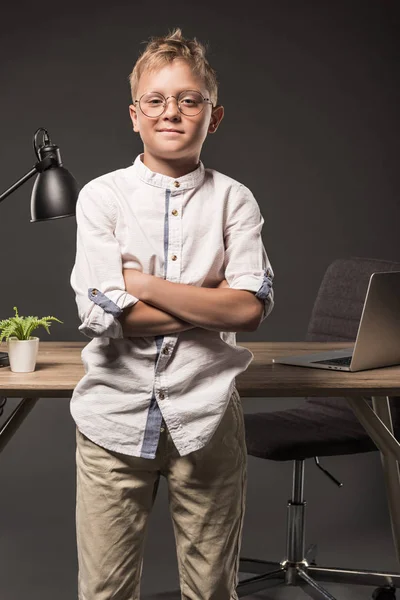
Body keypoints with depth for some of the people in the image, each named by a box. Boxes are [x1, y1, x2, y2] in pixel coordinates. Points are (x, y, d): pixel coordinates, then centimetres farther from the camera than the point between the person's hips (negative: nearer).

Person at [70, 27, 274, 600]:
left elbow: (251, 308, -12)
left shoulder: (234, 200, 2)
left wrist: (139, 282, -13)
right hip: (115, 415, 0)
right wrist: (214, 303, -11)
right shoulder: (101, 196, 0)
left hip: (205, 417, 1)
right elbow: (101, 313, -12)